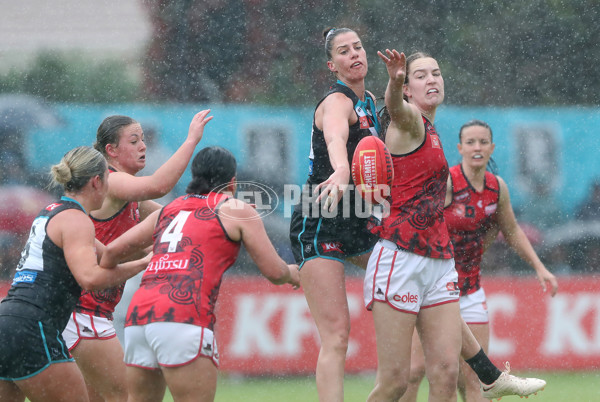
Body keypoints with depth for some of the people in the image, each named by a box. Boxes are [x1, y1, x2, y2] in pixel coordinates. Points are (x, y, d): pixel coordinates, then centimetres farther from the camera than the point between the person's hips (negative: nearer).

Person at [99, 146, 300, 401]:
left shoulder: (168, 210, 25)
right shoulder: (236, 210, 10)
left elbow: (112, 252, 27)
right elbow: (274, 272, 8)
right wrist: (290, 274, 30)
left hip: (138, 315, 6)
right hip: (184, 319, -6)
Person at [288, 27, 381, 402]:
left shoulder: (369, 102, 12)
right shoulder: (338, 102, -15)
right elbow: (335, 136, -41)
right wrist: (341, 170, -62)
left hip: (356, 225, 9)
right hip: (320, 226, -9)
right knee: (337, 335, -17)